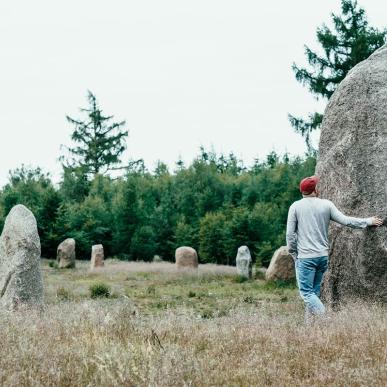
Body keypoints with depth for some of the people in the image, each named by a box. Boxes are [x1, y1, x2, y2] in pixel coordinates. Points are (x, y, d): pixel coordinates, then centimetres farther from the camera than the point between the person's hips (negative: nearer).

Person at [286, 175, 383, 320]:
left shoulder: (295, 206, -3)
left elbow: (290, 233, -4)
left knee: (306, 292, -4)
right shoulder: (326, 204, 2)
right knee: (315, 290, 16)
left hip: (305, 257, -4)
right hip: (323, 255, 4)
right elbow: (345, 220, 1)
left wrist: (293, 253, 9)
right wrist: (369, 221, 13)